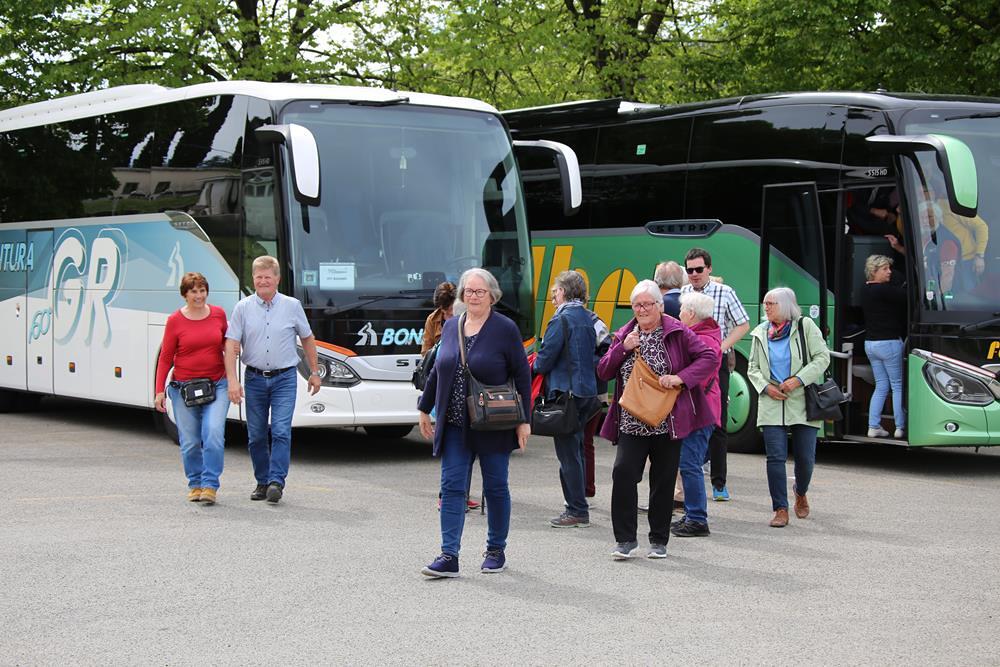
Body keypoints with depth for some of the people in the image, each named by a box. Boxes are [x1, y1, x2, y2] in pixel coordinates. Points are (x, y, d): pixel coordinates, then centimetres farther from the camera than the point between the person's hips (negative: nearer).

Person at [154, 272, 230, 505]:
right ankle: (195, 484, 19)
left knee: (214, 433, -16)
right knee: (189, 441, 2)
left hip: (216, 385, 1)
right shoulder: (175, 321, -2)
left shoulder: (218, 314, 4)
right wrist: (159, 391, -2)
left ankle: (210, 485, -11)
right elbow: (165, 357, 3)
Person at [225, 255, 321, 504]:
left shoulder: (292, 306, 1)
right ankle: (262, 481, 19)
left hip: (284, 379, -1)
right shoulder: (243, 308, 0)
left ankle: (276, 481, -14)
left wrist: (314, 372, 13)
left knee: (281, 431, -13)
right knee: (256, 435, 7)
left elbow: (307, 339, 12)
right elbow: (232, 344, -5)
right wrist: (232, 380, -15)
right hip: (255, 378, 1)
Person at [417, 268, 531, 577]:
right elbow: (437, 371, 17)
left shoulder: (505, 329, -7)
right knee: (452, 487, -3)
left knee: (495, 487, 8)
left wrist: (523, 421, -10)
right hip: (455, 425, 4)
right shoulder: (450, 326, 8)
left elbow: (522, 376, -6)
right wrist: (425, 409, 18)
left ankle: (496, 551, 21)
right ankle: (449, 557, -5)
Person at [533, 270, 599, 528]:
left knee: (568, 453, -4)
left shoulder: (562, 319, -14)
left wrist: (536, 367, 7)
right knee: (576, 449, 16)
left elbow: (547, 355, -16)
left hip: (566, 391, -9)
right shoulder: (587, 318, 12)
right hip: (587, 389, 9)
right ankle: (579, 508, 20)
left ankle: (577, 511, -2)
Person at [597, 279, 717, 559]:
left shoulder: (677, 333, -1)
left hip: (667, 423, -2)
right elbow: (603, 372, 6)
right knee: (623, 473, -13)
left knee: (663, 481, 5)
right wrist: (623, 349, -9)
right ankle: (625, 539, -4)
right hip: (631, 423, 2)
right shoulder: (624, 335, 11)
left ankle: (659, 541, 18)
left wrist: (681, 378, -18)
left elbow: (709, 358, -6)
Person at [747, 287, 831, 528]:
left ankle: (800, 493, 34)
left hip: (802, 402, -2)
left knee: (806, 457, 3)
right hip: (772, 405, 2)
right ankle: (781, 510, -2)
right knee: (776, 457, -7)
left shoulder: (805, 326, -1)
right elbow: (753, 368, 14)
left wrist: (798, 380, -15)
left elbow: (822, 358, -4)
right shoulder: (760, 333, 10)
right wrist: (765, 387, -6)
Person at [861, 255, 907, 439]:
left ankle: (873, 427, 9)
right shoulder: (883, 290, -17)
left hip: (870, 342, 9)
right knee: (898, 386, 0)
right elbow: (906, 297, -21)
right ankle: (900, 427, 0)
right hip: (888, 342, -9)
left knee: (881, 386, 12)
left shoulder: (866, 291, 11)